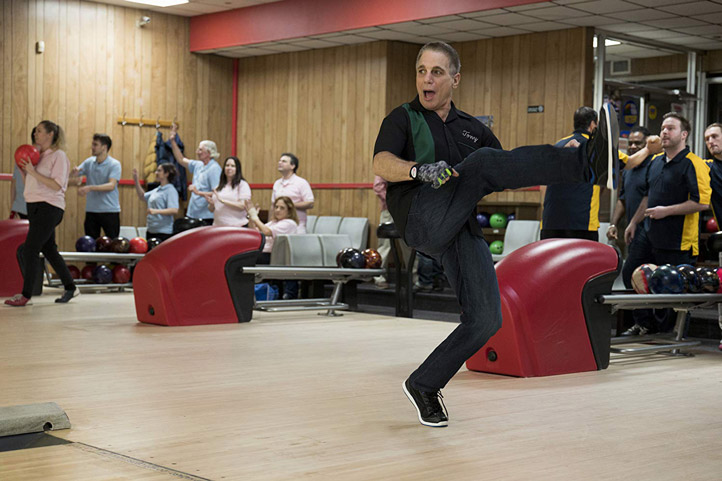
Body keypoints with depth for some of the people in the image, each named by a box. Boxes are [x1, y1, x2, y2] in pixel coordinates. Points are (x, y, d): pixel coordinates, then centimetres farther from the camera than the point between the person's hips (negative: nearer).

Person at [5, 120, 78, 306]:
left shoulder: (58, 156, -8)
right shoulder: (37, 155, 14)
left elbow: (57, 185, -18)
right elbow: (29, 183, 17)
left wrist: (33, 172, -20)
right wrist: (22, 169, 1)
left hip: (49, 207, -8)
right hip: (35, 207, 8)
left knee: (30, 250, -12)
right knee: (49, 250, 14)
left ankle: (26, 295, -8)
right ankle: (70, 288, 25)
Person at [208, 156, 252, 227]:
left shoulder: (242, 185, 0)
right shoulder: (219, 187, 16)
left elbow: (243, 206, -12)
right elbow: (212, 210, 20)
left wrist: (223, 201, -14)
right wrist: (211, 203, -4)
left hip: (237, 226, -4)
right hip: (218, 226, 5)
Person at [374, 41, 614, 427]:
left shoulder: (472, 129, 25)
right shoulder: (403, 118, 13)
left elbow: (510, 170, 26)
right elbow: (381, 164, -7)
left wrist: (550, 169, 3)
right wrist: (419, 170, -29)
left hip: (463, 234, 5)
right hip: (422, 222, -5)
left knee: (485, 320, -5)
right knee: (482, 163, -28)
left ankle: (424, 385, 13)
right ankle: (586, 163, -41)